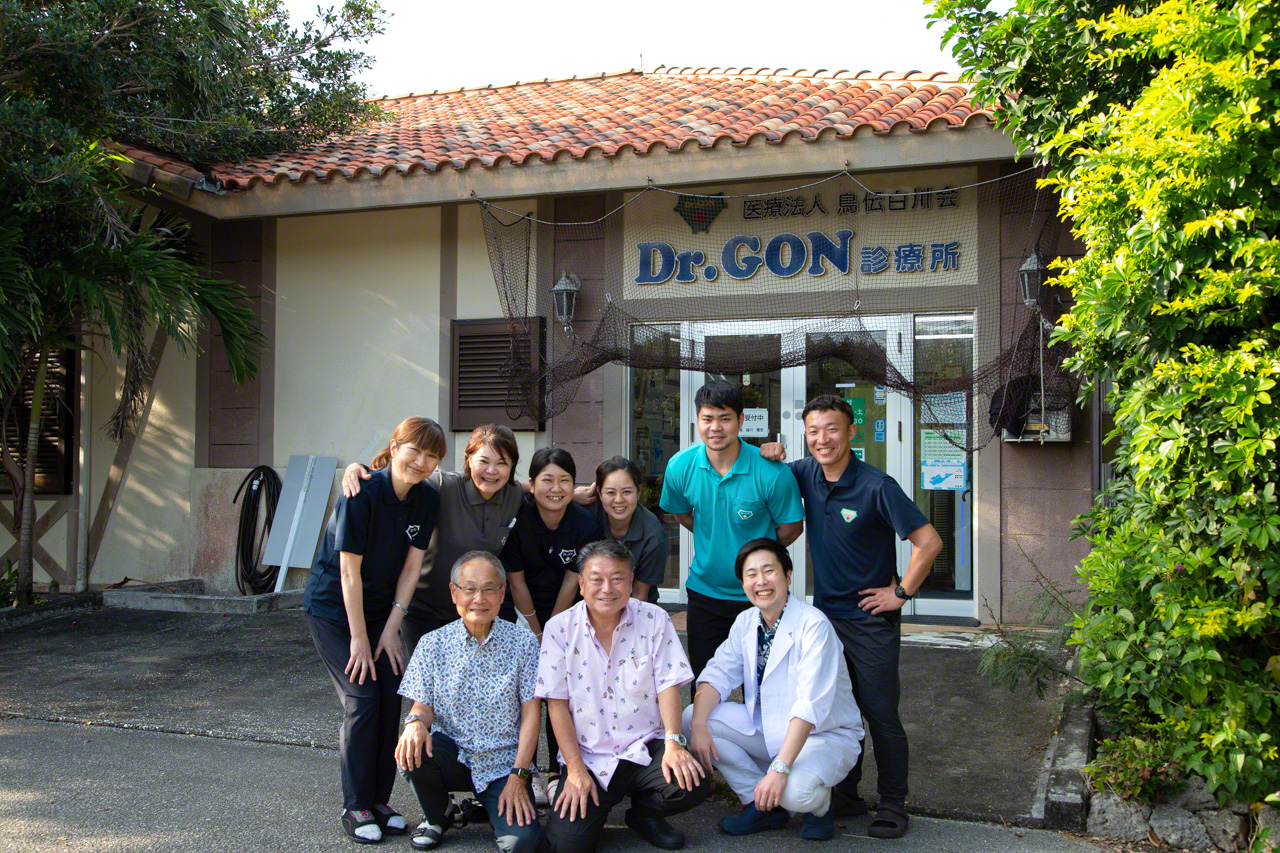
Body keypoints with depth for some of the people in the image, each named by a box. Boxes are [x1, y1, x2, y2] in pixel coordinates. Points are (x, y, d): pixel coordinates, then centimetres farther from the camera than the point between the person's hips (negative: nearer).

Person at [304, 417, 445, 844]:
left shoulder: (428, 500, -6)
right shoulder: (362, 493, -23)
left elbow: (411, 566, -5)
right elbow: (350, 571, -21)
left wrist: (391, 628, -8)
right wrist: (359, 639, -18)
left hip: (382, 608, 5)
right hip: (333, 606, -5)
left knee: (391, 696, -2)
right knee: (362, 698, -11)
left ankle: (379, 800, 12)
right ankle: (356, 808, 2)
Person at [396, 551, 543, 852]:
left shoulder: (522, 642, -4)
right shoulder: (433, 643, 0)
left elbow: (531, 712, -4)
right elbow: (423, 705, 2)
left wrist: (518, 776, -12)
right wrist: (416, 721, -24)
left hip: (503, 763, -2)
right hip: (451, 756, 2)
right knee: (410, 751, -31)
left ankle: (492, 807, 12)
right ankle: (437, 817, 3)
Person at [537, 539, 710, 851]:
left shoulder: (654, 620, -1)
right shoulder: (559, 629, -4)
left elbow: (668, 685, -3)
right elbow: (557, 703, -4)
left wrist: (673, 743, -18)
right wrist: (576, 770, -11)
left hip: (646, 748, 1)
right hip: (588, 757, -1)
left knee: (694, 784, -26)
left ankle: (644, 813, 9)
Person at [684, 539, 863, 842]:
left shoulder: (814, 625, -22)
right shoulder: (746, 622, 0)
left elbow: (811, 706, -30)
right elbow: (718, 675, -3)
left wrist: (780, 768, -38)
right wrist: (698, 725, -23)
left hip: (826, 734, -7)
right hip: (768, 729, 7)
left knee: (795, 791, -36)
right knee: (691, 716, -10)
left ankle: (819, 805, 3)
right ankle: (761, 805, 0)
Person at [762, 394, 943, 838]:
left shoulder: (877, 486, -18)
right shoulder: (806, 473, 0)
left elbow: (928, 541, -17)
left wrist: (901, 592, -12)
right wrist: (768, 457, -3)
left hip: (871, 619, -5)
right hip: (825, 614, 6)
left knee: (880, 713, 1)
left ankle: (893, 805, 14)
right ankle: (846, 795, 27)